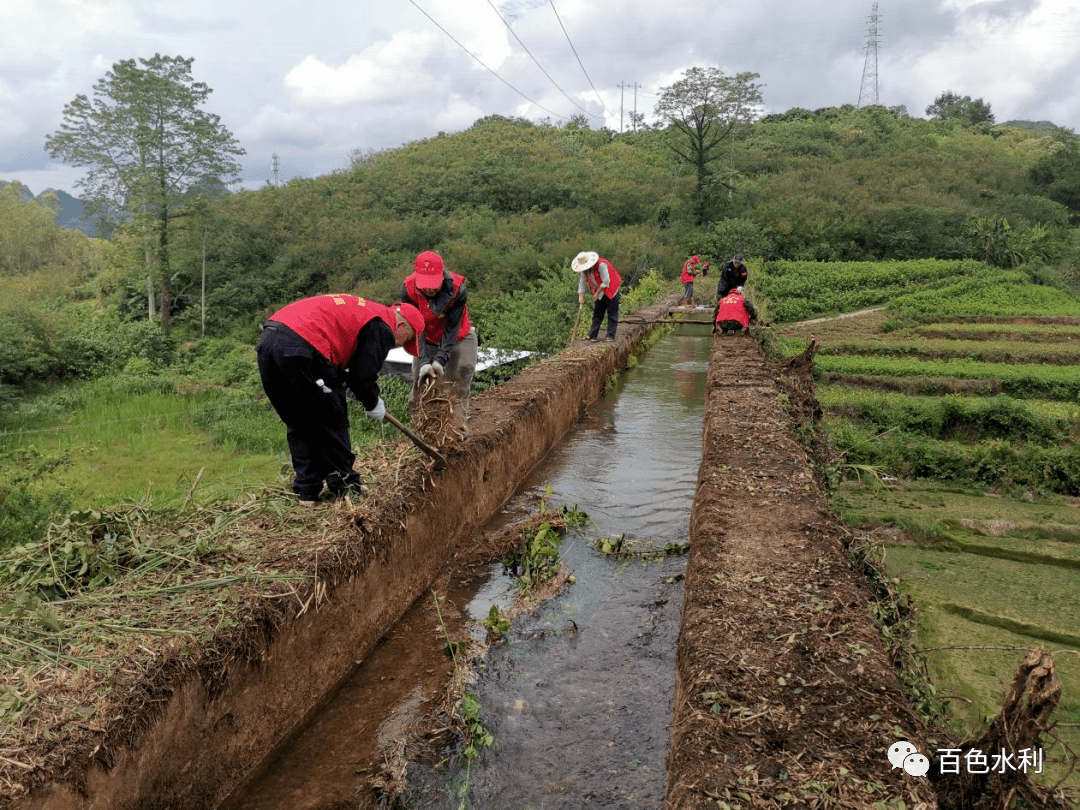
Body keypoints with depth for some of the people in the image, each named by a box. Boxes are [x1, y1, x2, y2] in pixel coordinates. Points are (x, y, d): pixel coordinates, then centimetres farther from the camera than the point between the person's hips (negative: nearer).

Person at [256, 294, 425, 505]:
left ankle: (307, 492, 23)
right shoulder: (382, 327, 2)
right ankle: (344, 488, 15)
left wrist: (372, 399, 34)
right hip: (302, 347, -9)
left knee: (298, 424, 19)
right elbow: (362, 375, -2)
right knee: (331, 420, 7)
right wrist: (373, 404, 17)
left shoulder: (359, 310, 31)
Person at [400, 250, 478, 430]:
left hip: (458, 338, -1)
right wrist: (424, 361, -31)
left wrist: (440, 360, -33)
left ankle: (457, 424, -4)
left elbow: (452, 329, -25)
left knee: (459, 383, -10)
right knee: (419, 381, -3)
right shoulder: (408, 289, -26)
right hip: (427, 340, 2)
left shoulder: (458, 289, -31)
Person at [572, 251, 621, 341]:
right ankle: (592, 335, 8)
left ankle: (611, 336, -4)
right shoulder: (584, 270, -5)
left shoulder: (601, 265, -28)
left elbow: (606, 282, -26)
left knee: (612, 314, -6)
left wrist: (597, 293, -21)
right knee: (597, 313, 7)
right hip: (599, 292, 7)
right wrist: (581, 297, -7)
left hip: (611, 290, -7)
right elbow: (582, 283, 1)